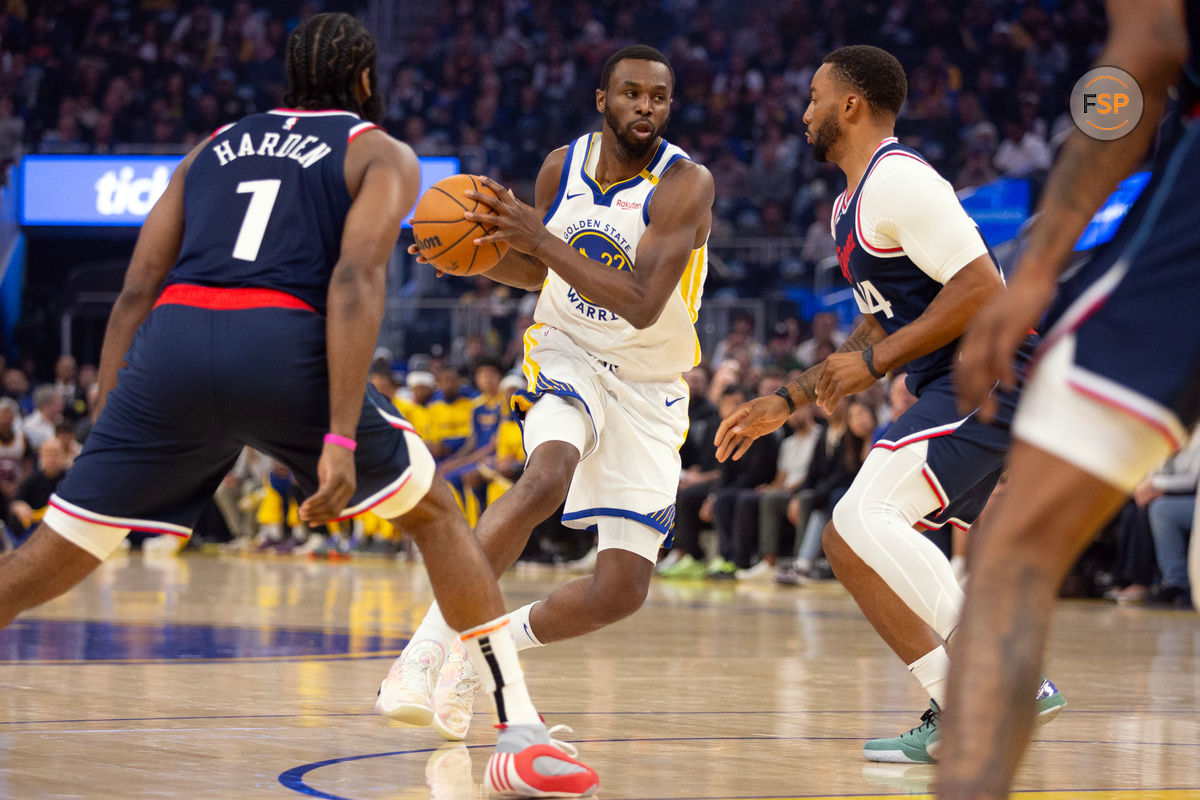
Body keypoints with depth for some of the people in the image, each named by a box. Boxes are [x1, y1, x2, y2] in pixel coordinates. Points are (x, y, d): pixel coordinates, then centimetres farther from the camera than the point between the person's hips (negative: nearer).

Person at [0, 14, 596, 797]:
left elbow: (138, 292, 20)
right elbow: (354, 280, -3)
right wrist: (341, 441, -10)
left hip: (173, 344, 3)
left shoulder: (214, 147, 29)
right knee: (435, 513, 18)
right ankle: (521, 737, 10)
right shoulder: (382, 154, 17)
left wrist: (104, 432, 21)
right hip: (285, 348, -3)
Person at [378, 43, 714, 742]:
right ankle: (424, 652, -31)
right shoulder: (562, 167, -4)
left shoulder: (685, 184, -19)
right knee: (548, 476, -35)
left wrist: (542, 238, -34)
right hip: (567, 356, 1)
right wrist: (477, 254, -8)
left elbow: (642, 305, -30)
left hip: (648, 390, -1)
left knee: (622, 591, -9)